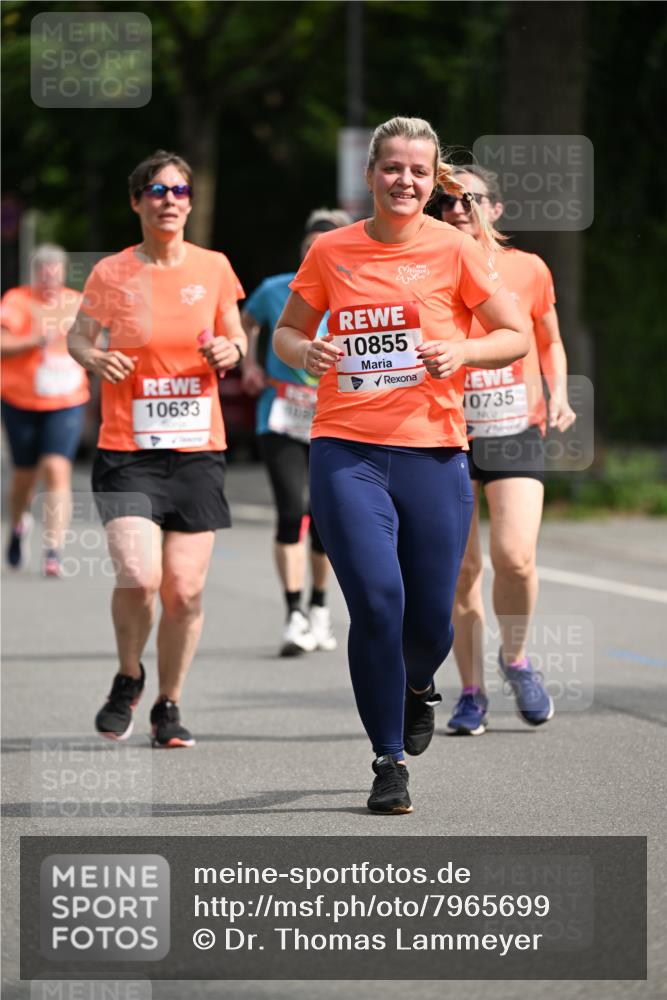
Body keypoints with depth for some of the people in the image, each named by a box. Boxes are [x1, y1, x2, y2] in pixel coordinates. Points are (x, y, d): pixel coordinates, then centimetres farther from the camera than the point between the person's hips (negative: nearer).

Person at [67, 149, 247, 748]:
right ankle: (129, 679, 12)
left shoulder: (213, 268, 5)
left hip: (198, 451, 2)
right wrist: (96, 359, -12)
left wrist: (230, 350, -7)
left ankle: (169, 706, 20)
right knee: (138, 577, -17)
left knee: (185, 590, -1)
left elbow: (236, 337, 16)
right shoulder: (111, 273, -1)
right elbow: (78, 337, 10)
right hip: (126, 451, -2)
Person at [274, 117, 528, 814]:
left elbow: (516, 337, 6)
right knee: (376, 601, -14)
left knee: (430, 617, 4)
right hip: (346, 451, 0)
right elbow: (286, 333, 17)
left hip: (432, 450, 0)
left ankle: (416, 687, 41)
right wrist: (306, 351, -6)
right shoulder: (331, 251, 5)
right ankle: (389, 762, -2)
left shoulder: (455, 250, 1)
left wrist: (461, 351, -13)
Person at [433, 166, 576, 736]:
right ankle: (472, 692, 14)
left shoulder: (528, 269, 3)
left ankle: (515, 658, 12)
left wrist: (559, 394, 2)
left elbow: (549, 342, 17)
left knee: (515, 557, -16)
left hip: (516, 432, -1)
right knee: (461, 568, 0)